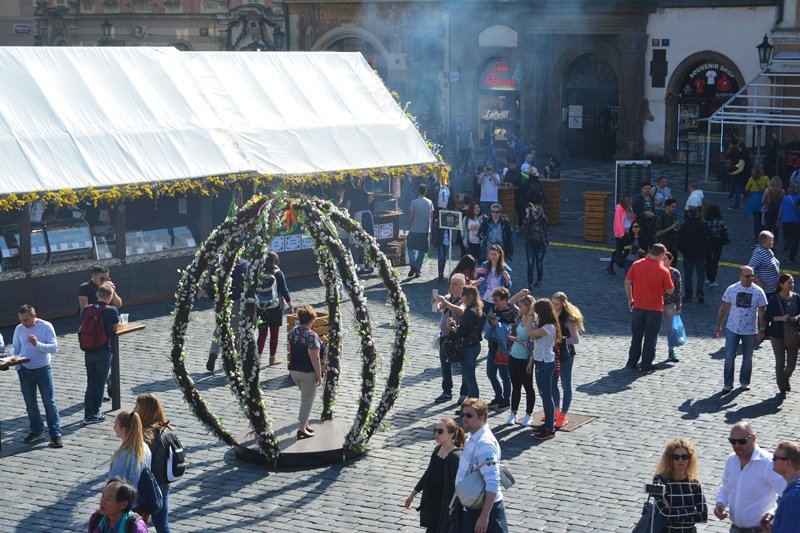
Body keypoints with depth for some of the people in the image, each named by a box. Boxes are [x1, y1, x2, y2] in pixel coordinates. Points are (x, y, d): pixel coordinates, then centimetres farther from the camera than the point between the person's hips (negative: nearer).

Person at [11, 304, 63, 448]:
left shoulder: (46, 326, -10)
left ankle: (56, 435, -2)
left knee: (50, 403, -4)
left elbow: (54, 347, -15)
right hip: (25, 370, 4)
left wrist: (37, 344, -29)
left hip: (43, 370, -4)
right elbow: (16, 350, 7)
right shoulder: (19, 329, 0)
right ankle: (37, 431, 26)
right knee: (30, 404, 12)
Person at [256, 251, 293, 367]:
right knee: (274, 333, 7)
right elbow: (284, 290, -8)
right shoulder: (278, 273, -8)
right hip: (275, 307, -3)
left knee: (262, 333, 9)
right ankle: (272, 358, 12)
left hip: (261, 307, 3)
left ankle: (258, 356, 0)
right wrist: (290, 305, 0)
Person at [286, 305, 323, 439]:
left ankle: (304, 423, 27)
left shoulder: (293, 332, 1)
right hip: (308, 372, -7)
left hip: (293, 370, 7)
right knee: (307, 399, 4)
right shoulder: (311, 336, -22)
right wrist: (319, 375, -13)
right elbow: (314, 358, -20)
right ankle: (302, 428, 5)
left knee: (305, 396, 22)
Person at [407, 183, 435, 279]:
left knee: (410, 247, 10)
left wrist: (409, 227, 5)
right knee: (422, 250, 10)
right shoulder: (429, 203, 1)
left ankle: (413, 266, -10)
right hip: (425, 231, 3)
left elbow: (411, 217, -9)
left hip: (414, 230, -3)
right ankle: (418, 270, 10)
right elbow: (431, 217, 5)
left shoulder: (414, 202, -10)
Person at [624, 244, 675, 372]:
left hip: (638, 306, 3)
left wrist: (630, 299, 10)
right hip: (655, 308, -3)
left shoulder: (637, 265, -4)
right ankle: (646, 365, 9)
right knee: (650, 337, 7)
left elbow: (627, 282, -1)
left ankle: (632, 362, 18)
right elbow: (670, 291, -4)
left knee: (636, 336, 15)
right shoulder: (663, 270, -11)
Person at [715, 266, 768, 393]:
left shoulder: (758, 291, -6)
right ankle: (728, 383, 5)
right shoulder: (732, 289, -5)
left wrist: (761, 329, -7)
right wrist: (719, 325, 2)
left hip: (750, 331, 0)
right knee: (729, 356, -3)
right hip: (732, 329, 0)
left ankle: (745, 381, 28)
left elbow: (762, 312, -3)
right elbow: (723, 308, 2)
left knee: (748, 358, 12)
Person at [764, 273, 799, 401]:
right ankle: (782, 389, 17)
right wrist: (780, 318, -23)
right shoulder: (774, 300, -11)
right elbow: (766, 317, -9)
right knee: (780, 363, 2)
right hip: (777, 335, -3)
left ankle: (785, 379, 40)